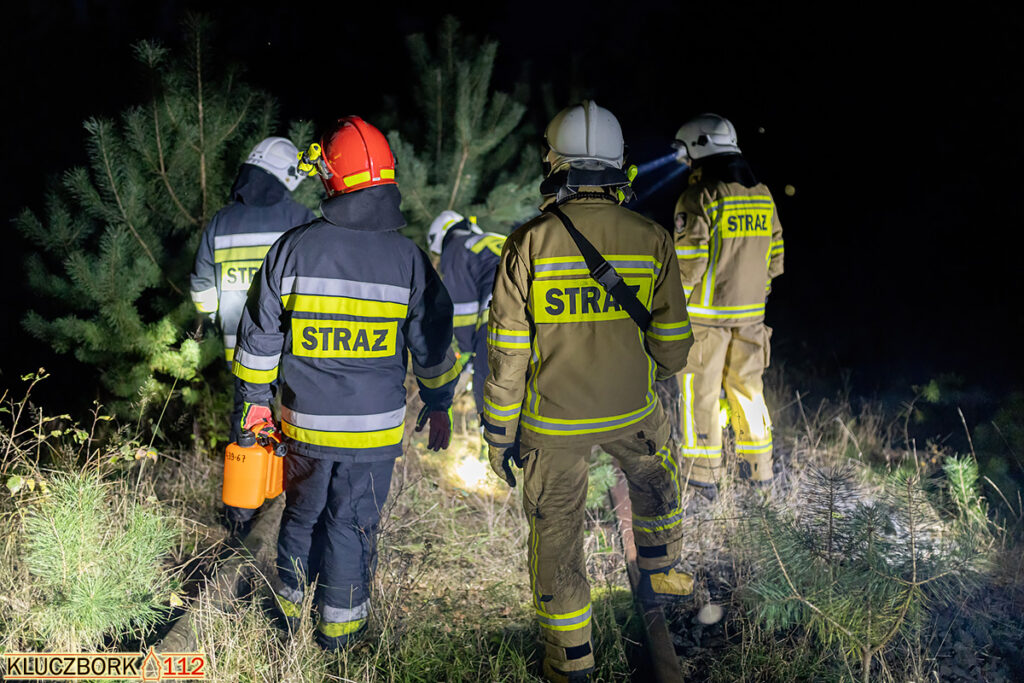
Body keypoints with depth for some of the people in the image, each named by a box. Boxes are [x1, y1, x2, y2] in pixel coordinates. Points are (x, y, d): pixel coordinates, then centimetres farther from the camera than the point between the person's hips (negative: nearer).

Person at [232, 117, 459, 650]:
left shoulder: (292, 249, -9)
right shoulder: (408, 259, -9)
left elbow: (260, 335, -1)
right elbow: (432, 346, -1)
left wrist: (256, 399, 13)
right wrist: (437, 405, 13)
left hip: (305, 421, 1)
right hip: (374, 426, -1)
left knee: (300, 513, 21)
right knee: (353, 523, 12)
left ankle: (289, 603, 38)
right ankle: (340, 623, 24)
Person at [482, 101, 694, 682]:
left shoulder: (528, 245, -14)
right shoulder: (652, 239, -9)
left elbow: (507, 355, -11)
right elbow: (671, 344, -2)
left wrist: (500, 433, 0)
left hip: (553, 422, -2)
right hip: (631, 411, 2)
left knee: (557, 531, 12)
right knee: (657, 477, 33)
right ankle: (660, 576, 49)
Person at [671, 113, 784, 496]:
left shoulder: (700, 197, -14)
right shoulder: (763, 196, 8)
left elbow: (688, 262, -18)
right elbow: (774, 259, 12)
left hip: (705, 313, -6)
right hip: (750, 313, 6)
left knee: (700, 392, 3)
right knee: (746, 386, 16)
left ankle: (703, 475, 8)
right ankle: (758, 468, 24)